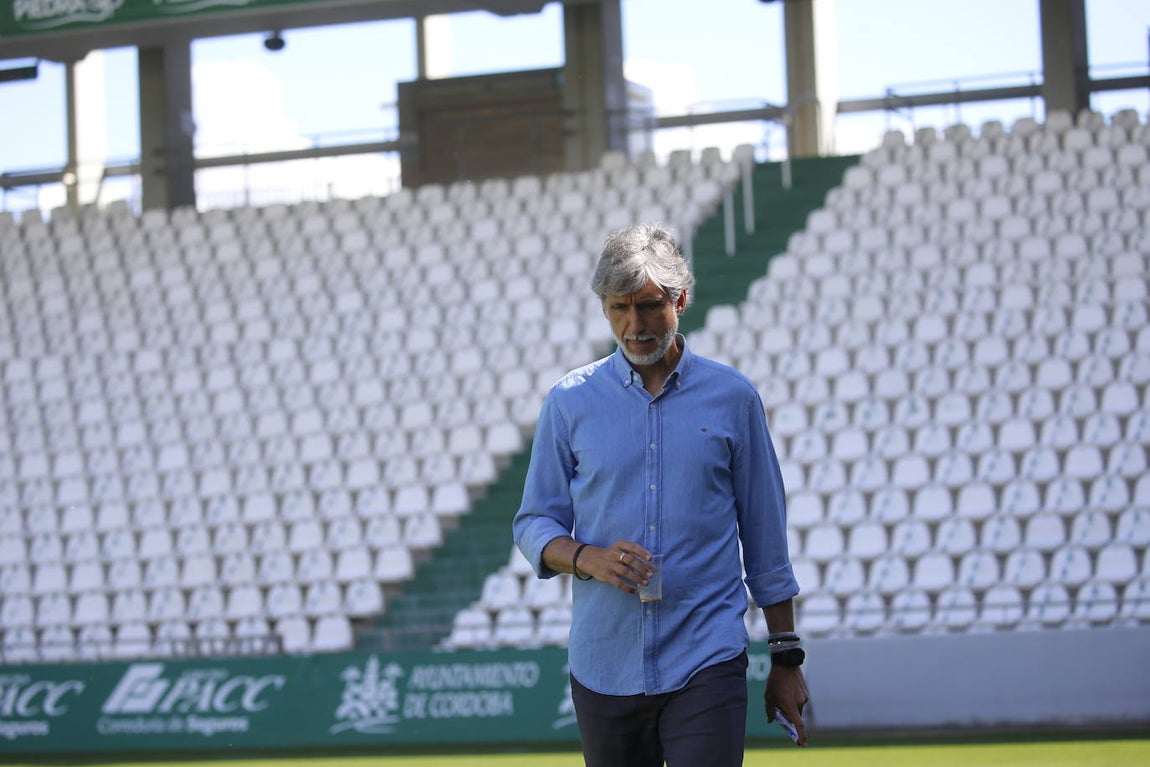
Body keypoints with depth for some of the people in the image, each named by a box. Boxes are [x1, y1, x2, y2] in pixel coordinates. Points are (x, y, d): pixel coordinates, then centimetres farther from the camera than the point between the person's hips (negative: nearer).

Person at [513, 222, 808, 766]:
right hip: (604, 670, 2)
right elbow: (533, 526, 8)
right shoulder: (570, 402, 6)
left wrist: (786, 656, 9)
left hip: (707, 665, -2)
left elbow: (766, 538, 9)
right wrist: (589, 559, -13)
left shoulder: (733, 398, 5)